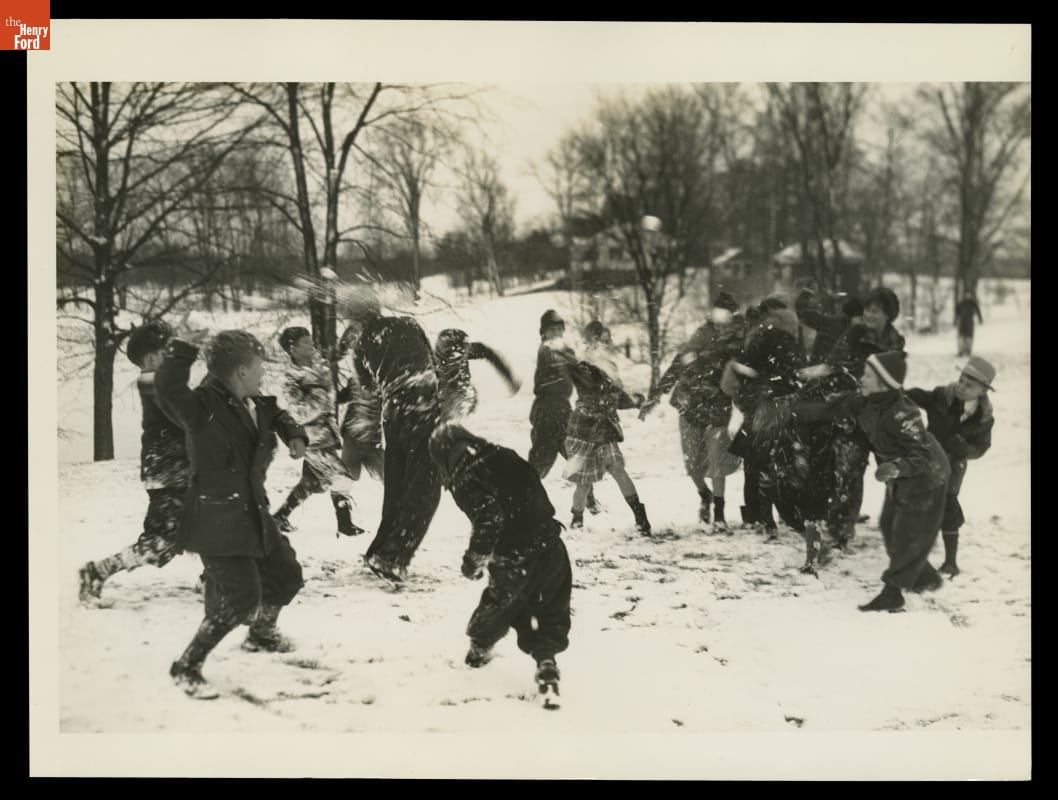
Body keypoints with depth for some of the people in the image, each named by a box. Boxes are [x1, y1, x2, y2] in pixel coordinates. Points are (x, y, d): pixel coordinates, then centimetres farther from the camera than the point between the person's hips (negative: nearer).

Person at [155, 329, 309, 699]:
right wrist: (181, 349, -46)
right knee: (240, 598, -15)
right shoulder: (203, 406, -22)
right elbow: (168, 389, -42)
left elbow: (275, 415, 27)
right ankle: (186, 667, 2)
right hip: (217, 522, -9)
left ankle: (261, 635, 51)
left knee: (286, 574, 23)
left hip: (253, 515, 9)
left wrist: (294, 434, 9)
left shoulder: (254, 404, 4)